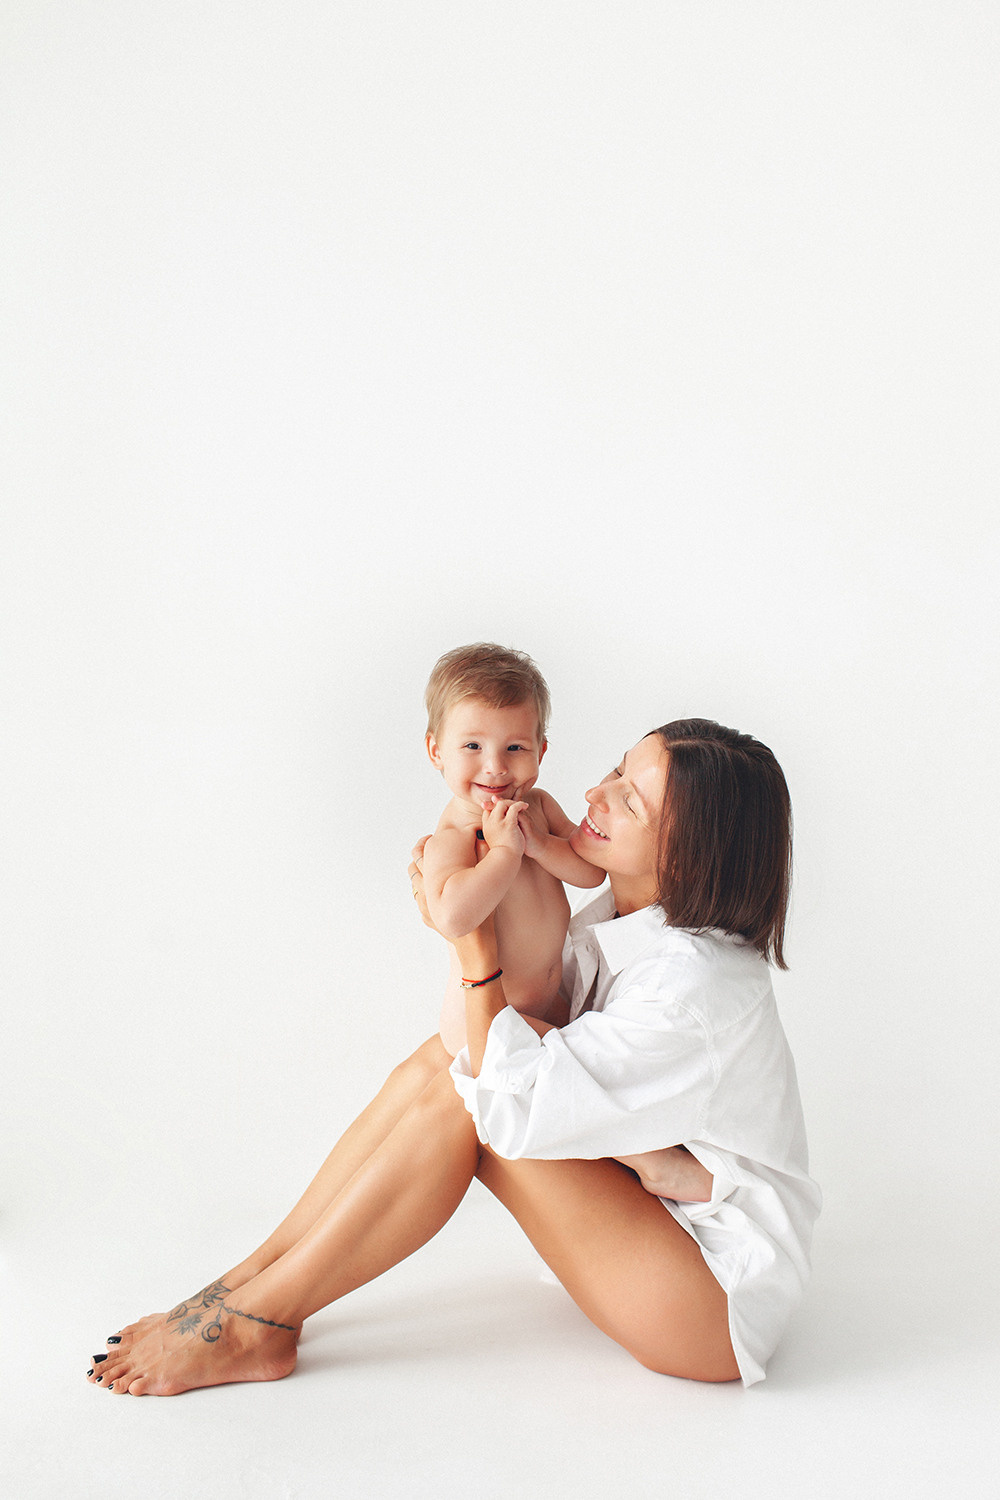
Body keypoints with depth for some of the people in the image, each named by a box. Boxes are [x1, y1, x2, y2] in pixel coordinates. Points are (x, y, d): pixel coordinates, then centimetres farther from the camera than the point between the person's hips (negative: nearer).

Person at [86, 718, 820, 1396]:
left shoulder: (694, 979, -27)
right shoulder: (620, 918, 1)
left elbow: (516, 1109, -28)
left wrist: (474, 938, -21)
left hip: (721, 1294, -8)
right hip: (645, 1212, 8)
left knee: (464, 1099, -21)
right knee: (441, 1059, -8)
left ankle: (256, 1324, -11)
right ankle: (254, 1277, -5)